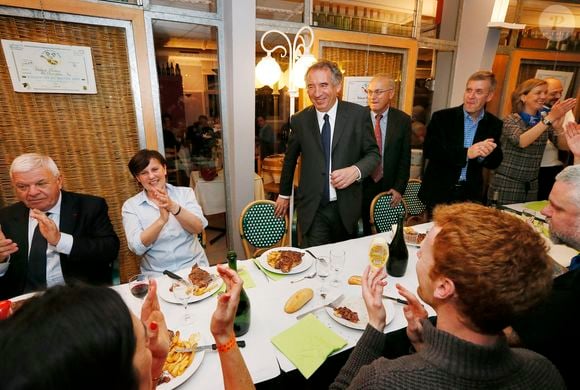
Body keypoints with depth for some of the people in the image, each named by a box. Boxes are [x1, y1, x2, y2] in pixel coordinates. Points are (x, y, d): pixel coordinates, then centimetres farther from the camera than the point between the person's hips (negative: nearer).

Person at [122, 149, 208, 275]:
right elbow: (137, 247, -9)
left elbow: (198, 228, -9)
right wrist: (162, 220, -23)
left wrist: (174, 207, -23)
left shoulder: (185, 192, 4)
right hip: (157, 274, 0)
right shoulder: (130, 205, 2)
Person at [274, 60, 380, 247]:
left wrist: (356, 171, -20)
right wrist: (284, 194, 19)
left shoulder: (358, 114, -5)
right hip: (312, 210, 0)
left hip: (346, 208, 0)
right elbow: (290, 159, 12)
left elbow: (373, 153, 2)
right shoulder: (299, 120, 0)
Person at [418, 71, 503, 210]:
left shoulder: (494, 124, 3)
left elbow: (495, 162, 3)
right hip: (438, 192, -2)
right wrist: (466, 153, -25)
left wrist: (485, 154, -21)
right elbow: (429, 150, -17)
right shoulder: (442, 117, -6)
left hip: (471, 195, 3)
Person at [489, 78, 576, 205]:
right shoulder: (510, 119, -8)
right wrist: (550, 118, -30)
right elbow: (521, 141, -27)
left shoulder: (544, 121, 8)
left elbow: (564, 145, -4)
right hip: (506, 184, -5)